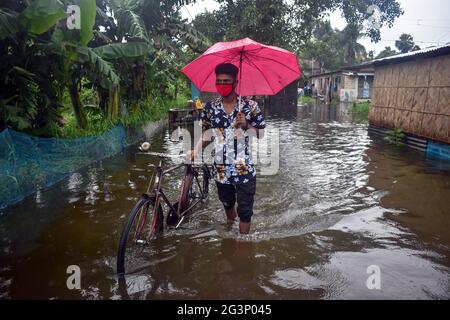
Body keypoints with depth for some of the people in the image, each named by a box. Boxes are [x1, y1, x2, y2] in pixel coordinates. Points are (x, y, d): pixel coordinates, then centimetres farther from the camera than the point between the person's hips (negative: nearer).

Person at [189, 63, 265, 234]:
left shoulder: (250, 106, -7)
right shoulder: (210, 108, 0)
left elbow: (262, 134, -2)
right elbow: (205, 134, 5)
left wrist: (245, 125, -20)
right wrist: (195, 150, -12)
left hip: (245, 169, -3)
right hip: (221, 169, 3)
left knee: (245, 210, 5)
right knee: (227, 204, 25)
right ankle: (229, 227, 53)